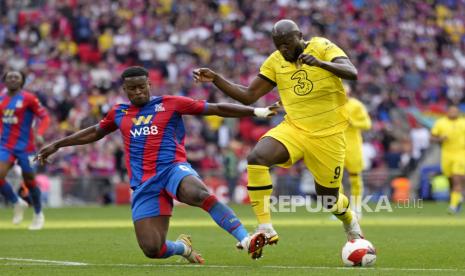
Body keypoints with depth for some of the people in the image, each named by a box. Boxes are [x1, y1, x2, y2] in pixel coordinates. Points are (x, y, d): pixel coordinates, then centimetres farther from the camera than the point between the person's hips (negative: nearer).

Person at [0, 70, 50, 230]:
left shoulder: (28, 98, -7)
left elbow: (44, 116, -9)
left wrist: (39, 134, -24)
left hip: (25, 147, -4)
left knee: (29, 181, 4)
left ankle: (38, 215, 26)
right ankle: (17, 203, 11)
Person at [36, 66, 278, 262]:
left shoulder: (170, 104, 6)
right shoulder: (118, 113, 18)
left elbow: (216, 109, 4)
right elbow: (94, 133, 36)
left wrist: (256, 111, -2)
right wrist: (56, 145, 38)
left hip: (173, 168, -3)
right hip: (144, 184, 3)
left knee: (199, 194, -40)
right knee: (152, 250, -12)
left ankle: (246, 241, -42)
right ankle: (181, 247, 24)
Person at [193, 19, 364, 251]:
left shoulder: (323, 48, -8)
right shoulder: (275, 62, 3)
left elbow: (352, 73, -23)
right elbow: (248, 96, 4)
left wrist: (320, 63, -41)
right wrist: (215, 79, -8)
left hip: (328, 134, -3)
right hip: (294, 128, 3)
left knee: (329, 199, 6)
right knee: (256, 158, -26)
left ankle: (351, 223, 44)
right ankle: (265, 229, -23)